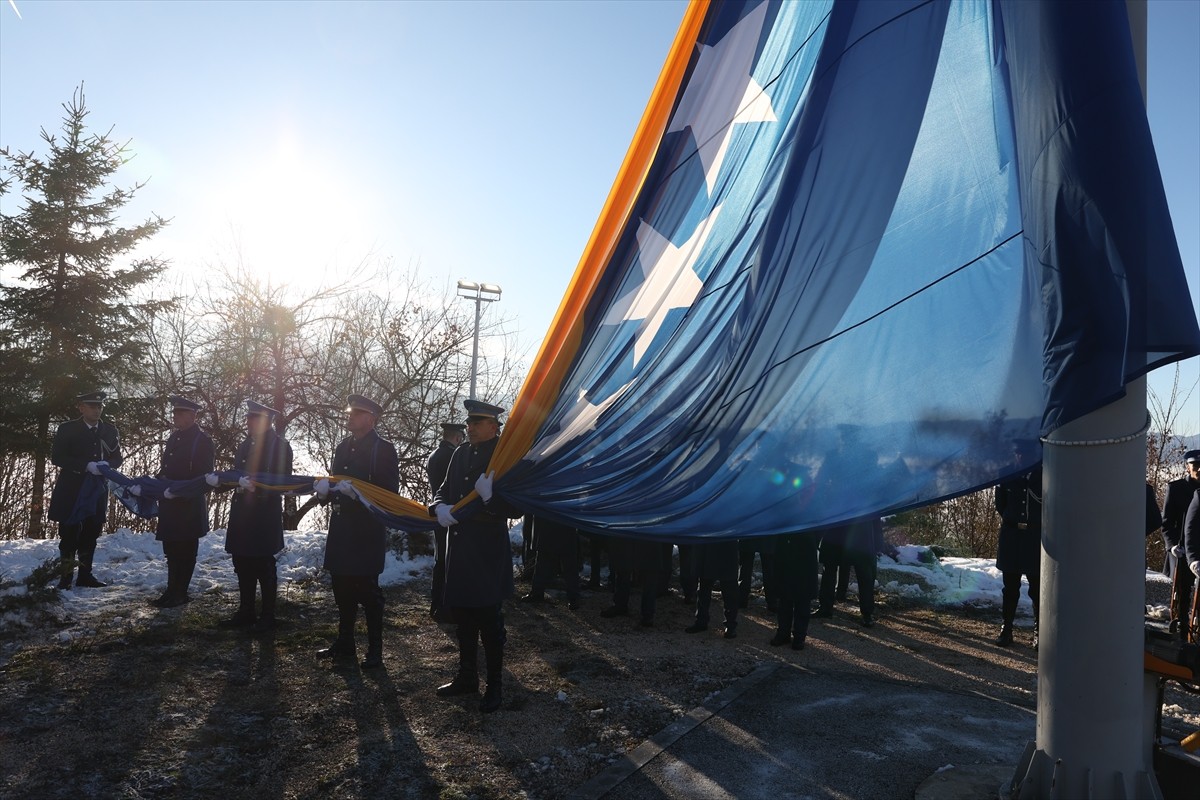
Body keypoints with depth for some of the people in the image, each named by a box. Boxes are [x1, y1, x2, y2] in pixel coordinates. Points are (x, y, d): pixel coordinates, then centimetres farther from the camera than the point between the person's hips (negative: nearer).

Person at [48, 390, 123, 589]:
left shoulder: (109, 431, 7)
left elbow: (117, 458, 8)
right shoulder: (67, 429, -4)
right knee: (69, 535, -1)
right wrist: (86, 465, -21)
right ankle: (66, 576, 6)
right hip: (71, 491, -3)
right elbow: (56, 457, -10)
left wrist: (107, 464, -15)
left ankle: (85, 575, 15)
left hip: (97, 490, 4)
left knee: (90, 535, 7)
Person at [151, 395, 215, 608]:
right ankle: (172, 591, 23)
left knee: (184, 552, 2)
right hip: (170, 504, 8)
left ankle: (180, 594, 10)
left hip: (189, 506, -8)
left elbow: (205, 475, -14)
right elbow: (166, 467, 19)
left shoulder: (201, 439, -11)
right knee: (171, 550, 14)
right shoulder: (174, 437, 12)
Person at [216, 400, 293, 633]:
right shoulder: (245, 445, 15)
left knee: (264, 567, 2)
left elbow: (283, 480, -12)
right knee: (243, 565, 11)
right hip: (242, 513, 7)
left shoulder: (280, 445, -7)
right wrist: (219, 479, -2)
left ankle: (268, 616, 13)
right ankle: (245, 613, 22)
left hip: (265, 515, -7)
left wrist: (257, 484, -24)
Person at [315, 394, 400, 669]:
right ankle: (344, 642, 28)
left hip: (367, 532, -6)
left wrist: (356, 492, -25)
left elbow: (389, 492, -13)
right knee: (342, 589, 14)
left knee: (367, 591, 1)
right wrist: (325, 490, -6)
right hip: (341, 529, 7)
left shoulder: (384, 449, -8)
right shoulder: (343, 447, 13)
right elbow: (334, 481, 17)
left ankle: (375, 649, 11)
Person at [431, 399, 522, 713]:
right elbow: (444, 490, 13)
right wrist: (440, 508, -9)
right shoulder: (461, 454, 9)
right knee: (463, 617, 18)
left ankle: (494, 687, 16)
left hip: (489, 554, -7)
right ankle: (467, 677, 34)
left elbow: (515, 507, -13)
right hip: (459, 549, 7)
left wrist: (490, 498, -30)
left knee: (490, 622, 3)